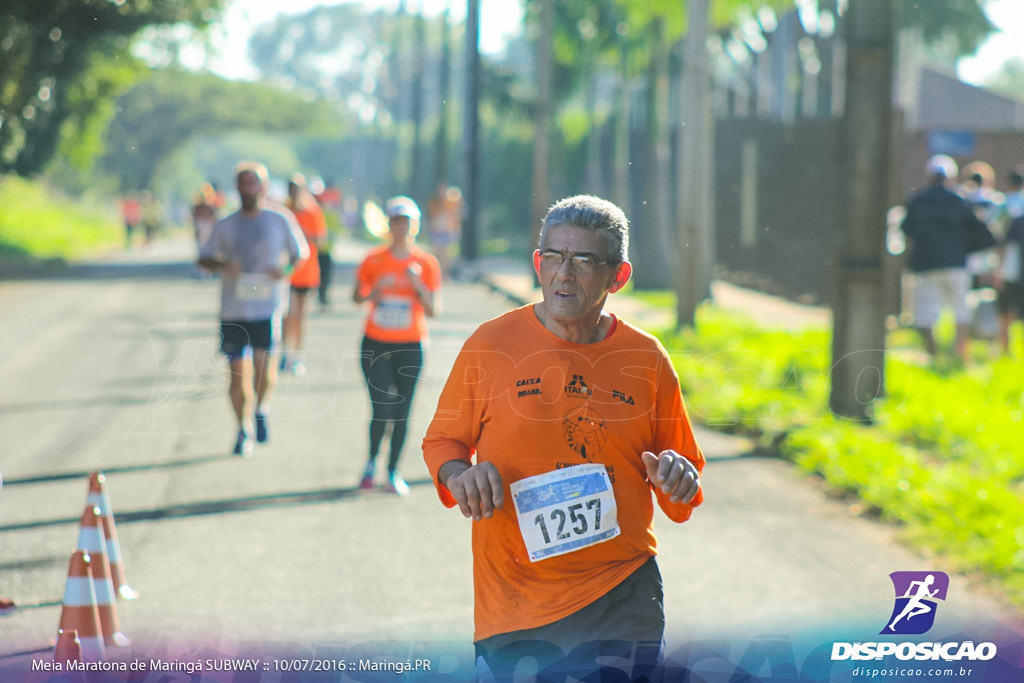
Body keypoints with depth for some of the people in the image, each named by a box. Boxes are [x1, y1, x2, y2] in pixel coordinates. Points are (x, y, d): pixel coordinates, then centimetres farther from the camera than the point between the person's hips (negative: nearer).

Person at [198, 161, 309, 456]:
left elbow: (301, 252, 11)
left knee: (263, 362, -15)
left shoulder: (280, 219, 3)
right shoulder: (225, 225, 8)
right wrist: (222, 265, -9)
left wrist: (287, 269, -10)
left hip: (267, 306, -2)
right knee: (237, 371, 0)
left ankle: (261, 410, 15)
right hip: (233, 308, 2)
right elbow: (204, 257, 13)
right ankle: (243, 431, 15)